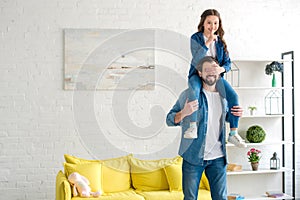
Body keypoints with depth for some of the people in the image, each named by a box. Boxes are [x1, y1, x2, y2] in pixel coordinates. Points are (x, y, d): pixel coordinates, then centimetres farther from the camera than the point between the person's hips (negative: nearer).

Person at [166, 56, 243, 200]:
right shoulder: (189, 94, -5)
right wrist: (184, 113, -24)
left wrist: (235, 115, 5)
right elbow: (169, 120, -5)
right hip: (193, 156, -3)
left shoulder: (223, 96, 8)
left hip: (218, 158, 3)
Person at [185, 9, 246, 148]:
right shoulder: (196, 38, -6)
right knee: (194, 91, -39)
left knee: (233, 96, -21)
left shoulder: (220, 41, 6)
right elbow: (196, 61, -19)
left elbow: (227, 63, 6)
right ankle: (193, 126, -32)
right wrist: (208, 42, -24)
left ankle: (233, 134, -15)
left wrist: (222, 69, -18)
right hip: (197, 74, -3)